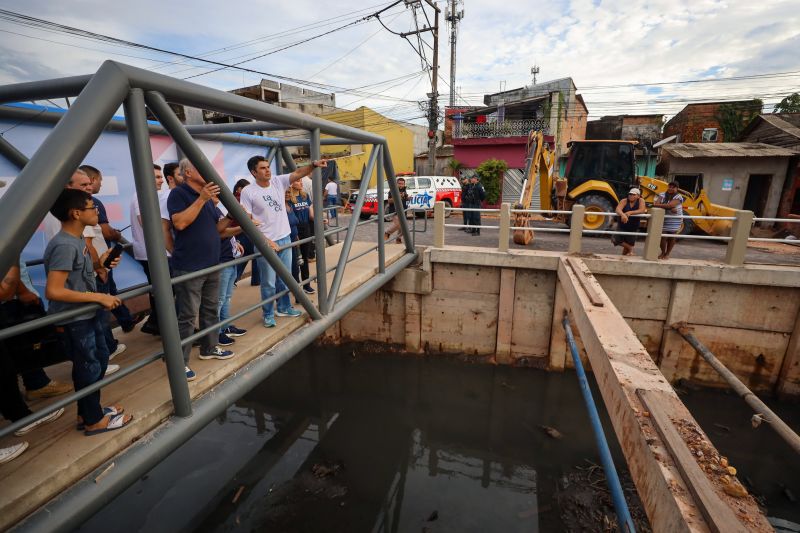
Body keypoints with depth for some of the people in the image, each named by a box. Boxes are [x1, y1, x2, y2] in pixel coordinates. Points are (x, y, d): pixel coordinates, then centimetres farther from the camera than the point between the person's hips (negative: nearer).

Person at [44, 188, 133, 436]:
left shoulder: (77, 239, 6)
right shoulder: (64, 245, -24)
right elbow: (53, 291, -29)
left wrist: (100, 262, 2)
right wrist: (99, 297, -25)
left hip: (87, 314, 10)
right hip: (72, 321, -9)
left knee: (100, 359, 21)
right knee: (89, 368, 6)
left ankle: (90, 410, 38)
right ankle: (93, 421, 25)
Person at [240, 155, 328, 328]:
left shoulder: (278, 181, 1)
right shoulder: (248, 192, -11)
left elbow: (298, 173, -8)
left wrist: (314, 164, -27)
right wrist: (266, 241, -17)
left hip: (285, 238, 5)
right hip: (266, 243, -5)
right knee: (269, 283, 5)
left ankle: (284, 307, 36)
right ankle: (268, 314, 24)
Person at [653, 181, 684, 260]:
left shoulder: (678, 197, -9)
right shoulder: (662, 195, 1)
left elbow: (670, 205, -25)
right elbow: (657, 203, -16)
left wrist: (657, 205, -23)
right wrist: (670, 209, -25)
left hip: (674, 221, -1)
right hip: (663, 220, 1)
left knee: (672, 238, 8)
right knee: (663, 237, 0)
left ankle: (667, 253, 23)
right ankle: (663, 252, 22)